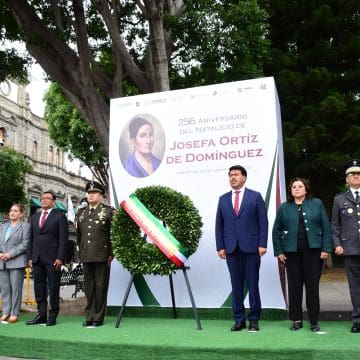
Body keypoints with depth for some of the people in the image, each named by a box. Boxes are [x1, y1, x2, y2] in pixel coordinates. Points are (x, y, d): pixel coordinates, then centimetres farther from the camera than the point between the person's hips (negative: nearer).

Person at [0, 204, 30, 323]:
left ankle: (14, 314, 2)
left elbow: (25, 244, -7)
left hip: (17, 262, -5)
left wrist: (10, 254, -14)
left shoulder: (25, 226, 2)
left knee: (16, 288, -3)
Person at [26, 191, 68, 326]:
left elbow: (63, 238, -6)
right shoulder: (34, 217, 17)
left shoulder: (60, 216, 0)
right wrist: (30, 257, 9)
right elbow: (31, 238, 17)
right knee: (39, 288, 7)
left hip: (52, 259, -5)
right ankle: (41, 315, 14)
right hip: (37, 258, 5)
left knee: (53, 288, 0)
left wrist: (60, 258, -13)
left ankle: (53, 315, 8)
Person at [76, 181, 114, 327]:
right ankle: (89, 316, 17)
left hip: (102, 256, -4)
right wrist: (81, 251, 14)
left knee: (101, 286, 2)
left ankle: (99, 317, 11)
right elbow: (78, 235, 21)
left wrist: (111, 254, -7)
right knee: (89, 286, 8)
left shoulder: (108, 211, 1)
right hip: (86, 256, 5)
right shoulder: (82, 213, 15)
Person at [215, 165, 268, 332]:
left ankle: (254, 319, 14)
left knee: (252, 284, 2)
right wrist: (220, 247, 2)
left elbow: (263, 221, 0)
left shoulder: (255, 196, 4)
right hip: (231, 248, 3)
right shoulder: (223, 199, 12)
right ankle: (239, 320, 15)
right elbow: (219, 224, 10)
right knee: (236, 285, 6)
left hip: (251, 247, -2)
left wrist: (262, 244, -8)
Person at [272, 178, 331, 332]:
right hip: (292, 252, 1)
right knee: (294, 286, 5)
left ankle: (314, 321, 13)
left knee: (312, 286, 2)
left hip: (313, 251, -1)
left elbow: (326, 227, 3)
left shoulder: (317, 204, 6)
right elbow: (276, 231, 8)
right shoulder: (284, 207, 7)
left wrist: (326, 249, -4)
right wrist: (279, 252, 2)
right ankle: (297, 320, 16)